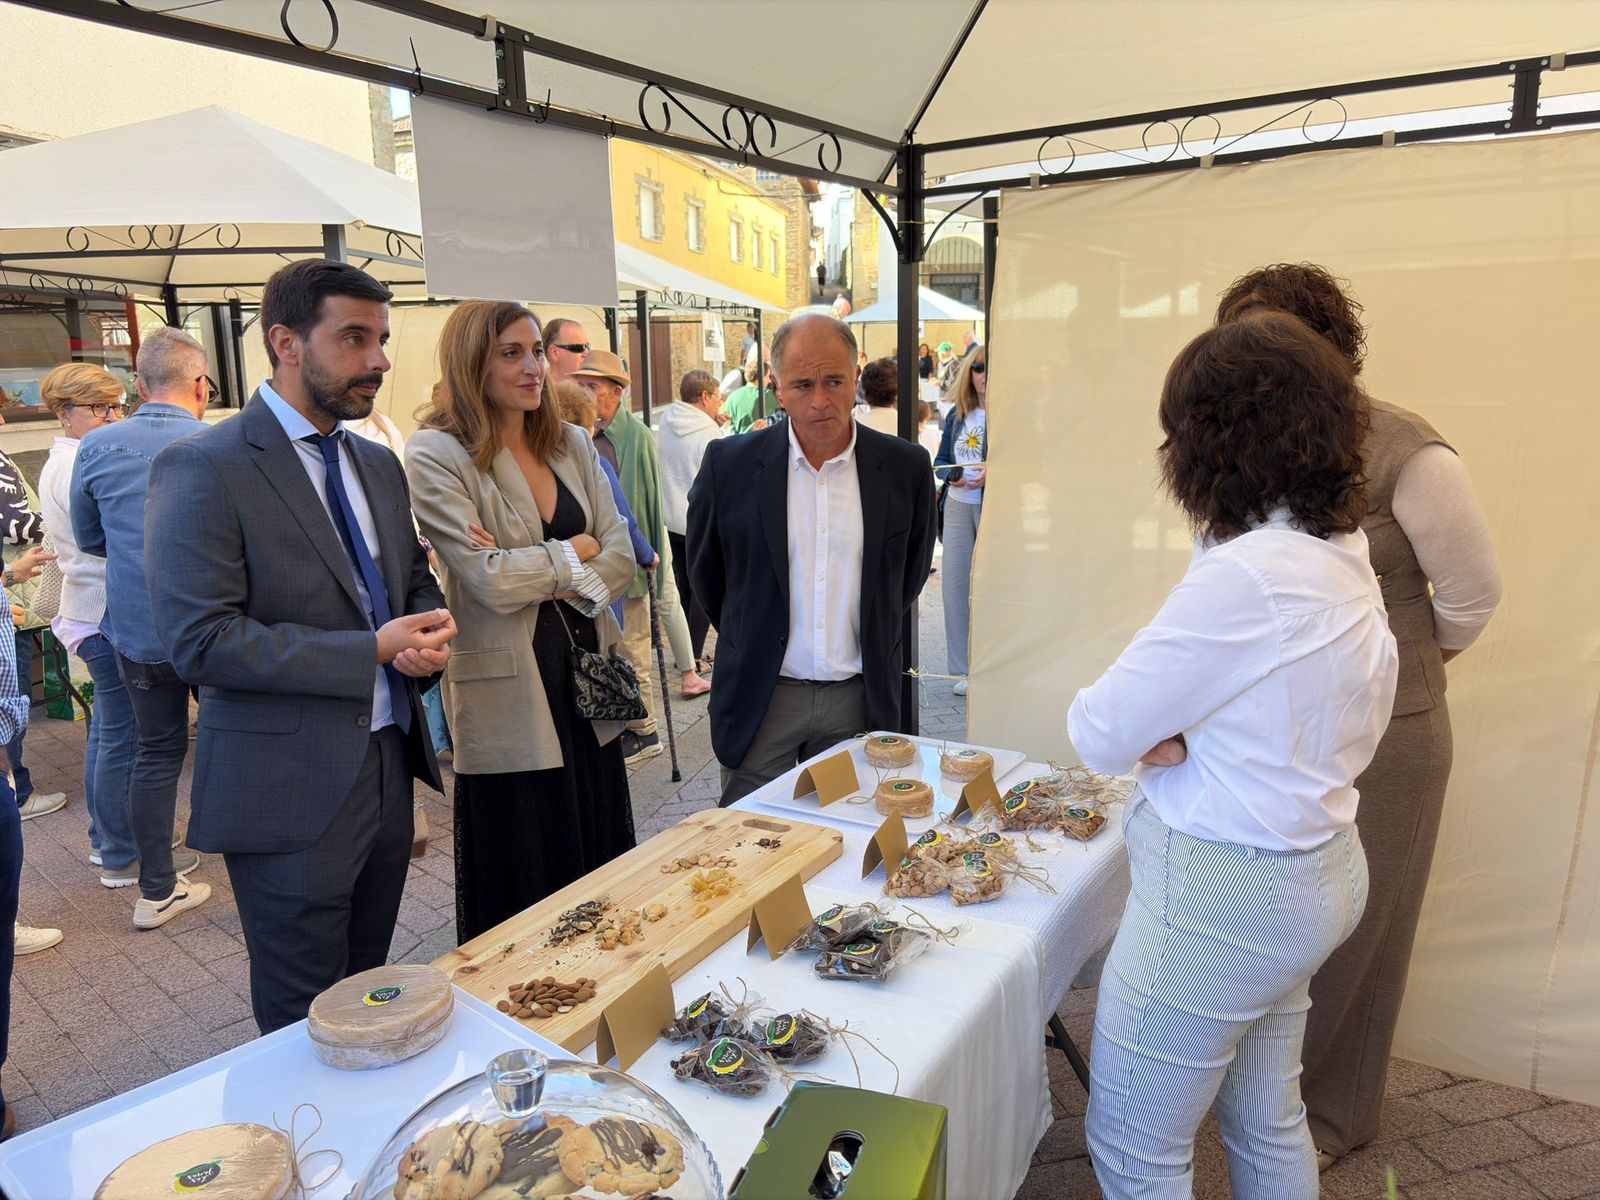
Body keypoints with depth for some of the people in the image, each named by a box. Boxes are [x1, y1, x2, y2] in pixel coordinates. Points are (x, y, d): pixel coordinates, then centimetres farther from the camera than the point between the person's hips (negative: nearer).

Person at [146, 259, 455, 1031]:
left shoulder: (379, 464, 10)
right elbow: (201, 640, -19)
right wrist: (371, 650, -20)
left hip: (389, 765, 7)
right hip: (291, 787, -6)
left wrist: (428, 636, -5)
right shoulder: (203, 468, -13)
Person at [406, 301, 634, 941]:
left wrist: (565, 586, -14)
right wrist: (573, 553, -3)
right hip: (510, 689, -6)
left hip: (588, 673, 6)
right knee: (525, 887, 7)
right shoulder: (437, 454, -8)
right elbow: (489, 578, -16)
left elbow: (619, 553, 3)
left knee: (602, 855, 15)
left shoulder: (572, 444, 10)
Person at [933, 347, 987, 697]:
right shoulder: (957, 414, 10)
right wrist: (955, 476, -8)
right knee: (954, 585, 7)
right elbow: (941, 460, 12)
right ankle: (965, 669, 19)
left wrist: (993, 474, -25)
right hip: (958, 506, 6)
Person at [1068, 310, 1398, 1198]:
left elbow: (1098, 734, -20)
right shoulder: (1344, 553, 2)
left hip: (1222, 892, -9)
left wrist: (1154, 738, 2)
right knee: (1268, 1125, 26)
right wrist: (1188, 736, -9)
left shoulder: (1246, 576, -27)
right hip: (1311, 867, 9)